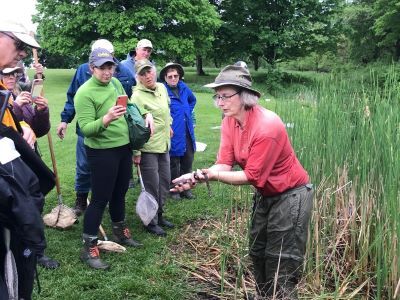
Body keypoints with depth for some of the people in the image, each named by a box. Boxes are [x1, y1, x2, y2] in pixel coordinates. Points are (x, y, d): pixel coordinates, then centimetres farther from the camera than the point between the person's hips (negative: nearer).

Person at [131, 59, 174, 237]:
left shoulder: (162, 88, 6)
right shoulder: (137, 96, -18)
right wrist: (136, 152, -19)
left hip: (164, 145, 8)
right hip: (148, 148, -8)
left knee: (165, 181, 16)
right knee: (152, 186, 1)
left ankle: (159, 215, 34)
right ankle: (151, 223, 18)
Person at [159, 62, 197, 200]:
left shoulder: (183, 87, 7)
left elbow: (193, 99, 27)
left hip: (188, 134, 6)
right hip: (173, 135, -6)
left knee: (188, 162, 14)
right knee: (173, 164, 8)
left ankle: (185, 188, 28)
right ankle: (174, 190, 22)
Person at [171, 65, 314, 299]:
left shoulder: (267, 126, -30)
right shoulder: (229, 122, -5)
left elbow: (252, 175, -27)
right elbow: (225, 164, -11)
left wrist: (213, 176, -34)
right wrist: (196, 177, -28)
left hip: (291, 195, -8)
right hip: (265, 194, 9)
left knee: (282, 265, -1)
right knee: (258, 254, 19)